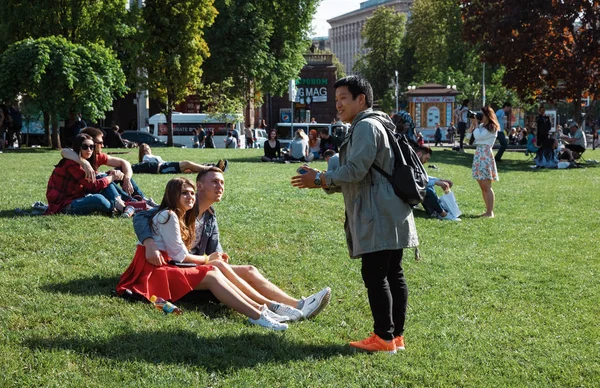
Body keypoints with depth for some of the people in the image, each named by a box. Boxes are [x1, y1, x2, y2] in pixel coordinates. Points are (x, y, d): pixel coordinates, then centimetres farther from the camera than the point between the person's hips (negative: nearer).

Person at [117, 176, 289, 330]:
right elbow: (179, 255, -11)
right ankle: (257, 316, -30)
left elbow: (178, 254, 10)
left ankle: (259, 308, -21)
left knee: (214, 271, -9)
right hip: (153, 269, -8)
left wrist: (210, 259, 0)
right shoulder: (168, 216, -12)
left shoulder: (182, 217, 18)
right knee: (211, 276, -19)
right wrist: (207, 259, 3)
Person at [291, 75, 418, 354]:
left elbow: (355, 170, -18)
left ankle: (384, 338, -6)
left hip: (379, 217, -11)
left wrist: (319, 179, -6)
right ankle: (396, 335, 13)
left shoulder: (366, 126, -10)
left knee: (374, 275, -8)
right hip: (390, 215, 11)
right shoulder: (374, 125, 24)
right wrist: (325, 182, 17)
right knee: (392, 274, 10)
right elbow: (358, 178, 26)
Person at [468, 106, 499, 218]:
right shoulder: (482, 126, 18)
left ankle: (490, 212, -10)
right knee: (483, 187, 9)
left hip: (485, 157, -9)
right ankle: (488, 211, 14)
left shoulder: (491, 129, -8)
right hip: (478, 156, 9)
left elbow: (478, 136, -18)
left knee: (487, 187, -10)